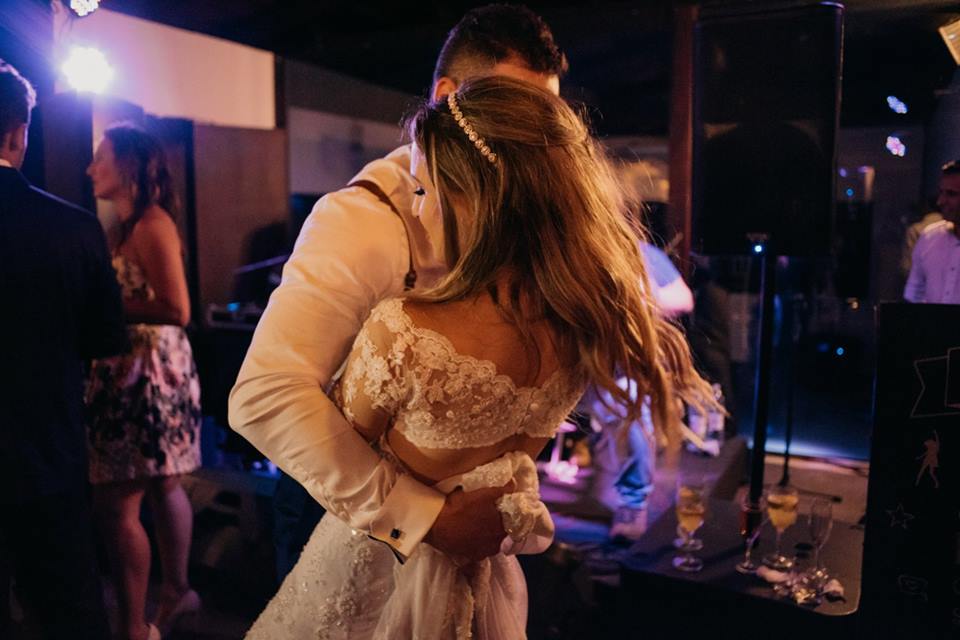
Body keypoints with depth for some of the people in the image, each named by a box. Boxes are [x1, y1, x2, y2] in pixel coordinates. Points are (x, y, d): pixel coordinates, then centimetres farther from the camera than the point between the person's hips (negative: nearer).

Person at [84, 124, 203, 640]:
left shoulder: (152, 224, -15)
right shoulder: (129, 225, 13)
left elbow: (176, 311, -22)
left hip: (149, 373, -10)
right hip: (137, 371, 10)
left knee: (116, 503, -4)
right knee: (162, 487, 20)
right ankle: (177, 590, 36)